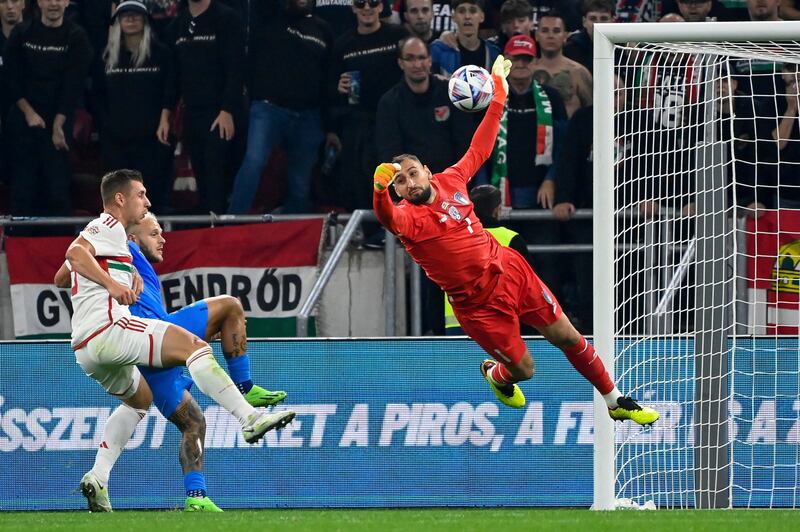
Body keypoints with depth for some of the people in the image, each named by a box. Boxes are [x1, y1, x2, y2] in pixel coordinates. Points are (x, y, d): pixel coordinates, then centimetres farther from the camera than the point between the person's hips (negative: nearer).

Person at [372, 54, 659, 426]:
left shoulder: (450, 181, -1)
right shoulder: (408, 217, -18)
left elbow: (479, 148, 14)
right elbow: (388, 219, -43)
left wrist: (499, 96, 16)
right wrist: (380, 190, -65)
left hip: (510, 270, 5)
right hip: (478, 304, -5)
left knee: (568, 338, 9)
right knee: (523, 369, 2)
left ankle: (616, 403, 27)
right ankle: (495, 374, 41)